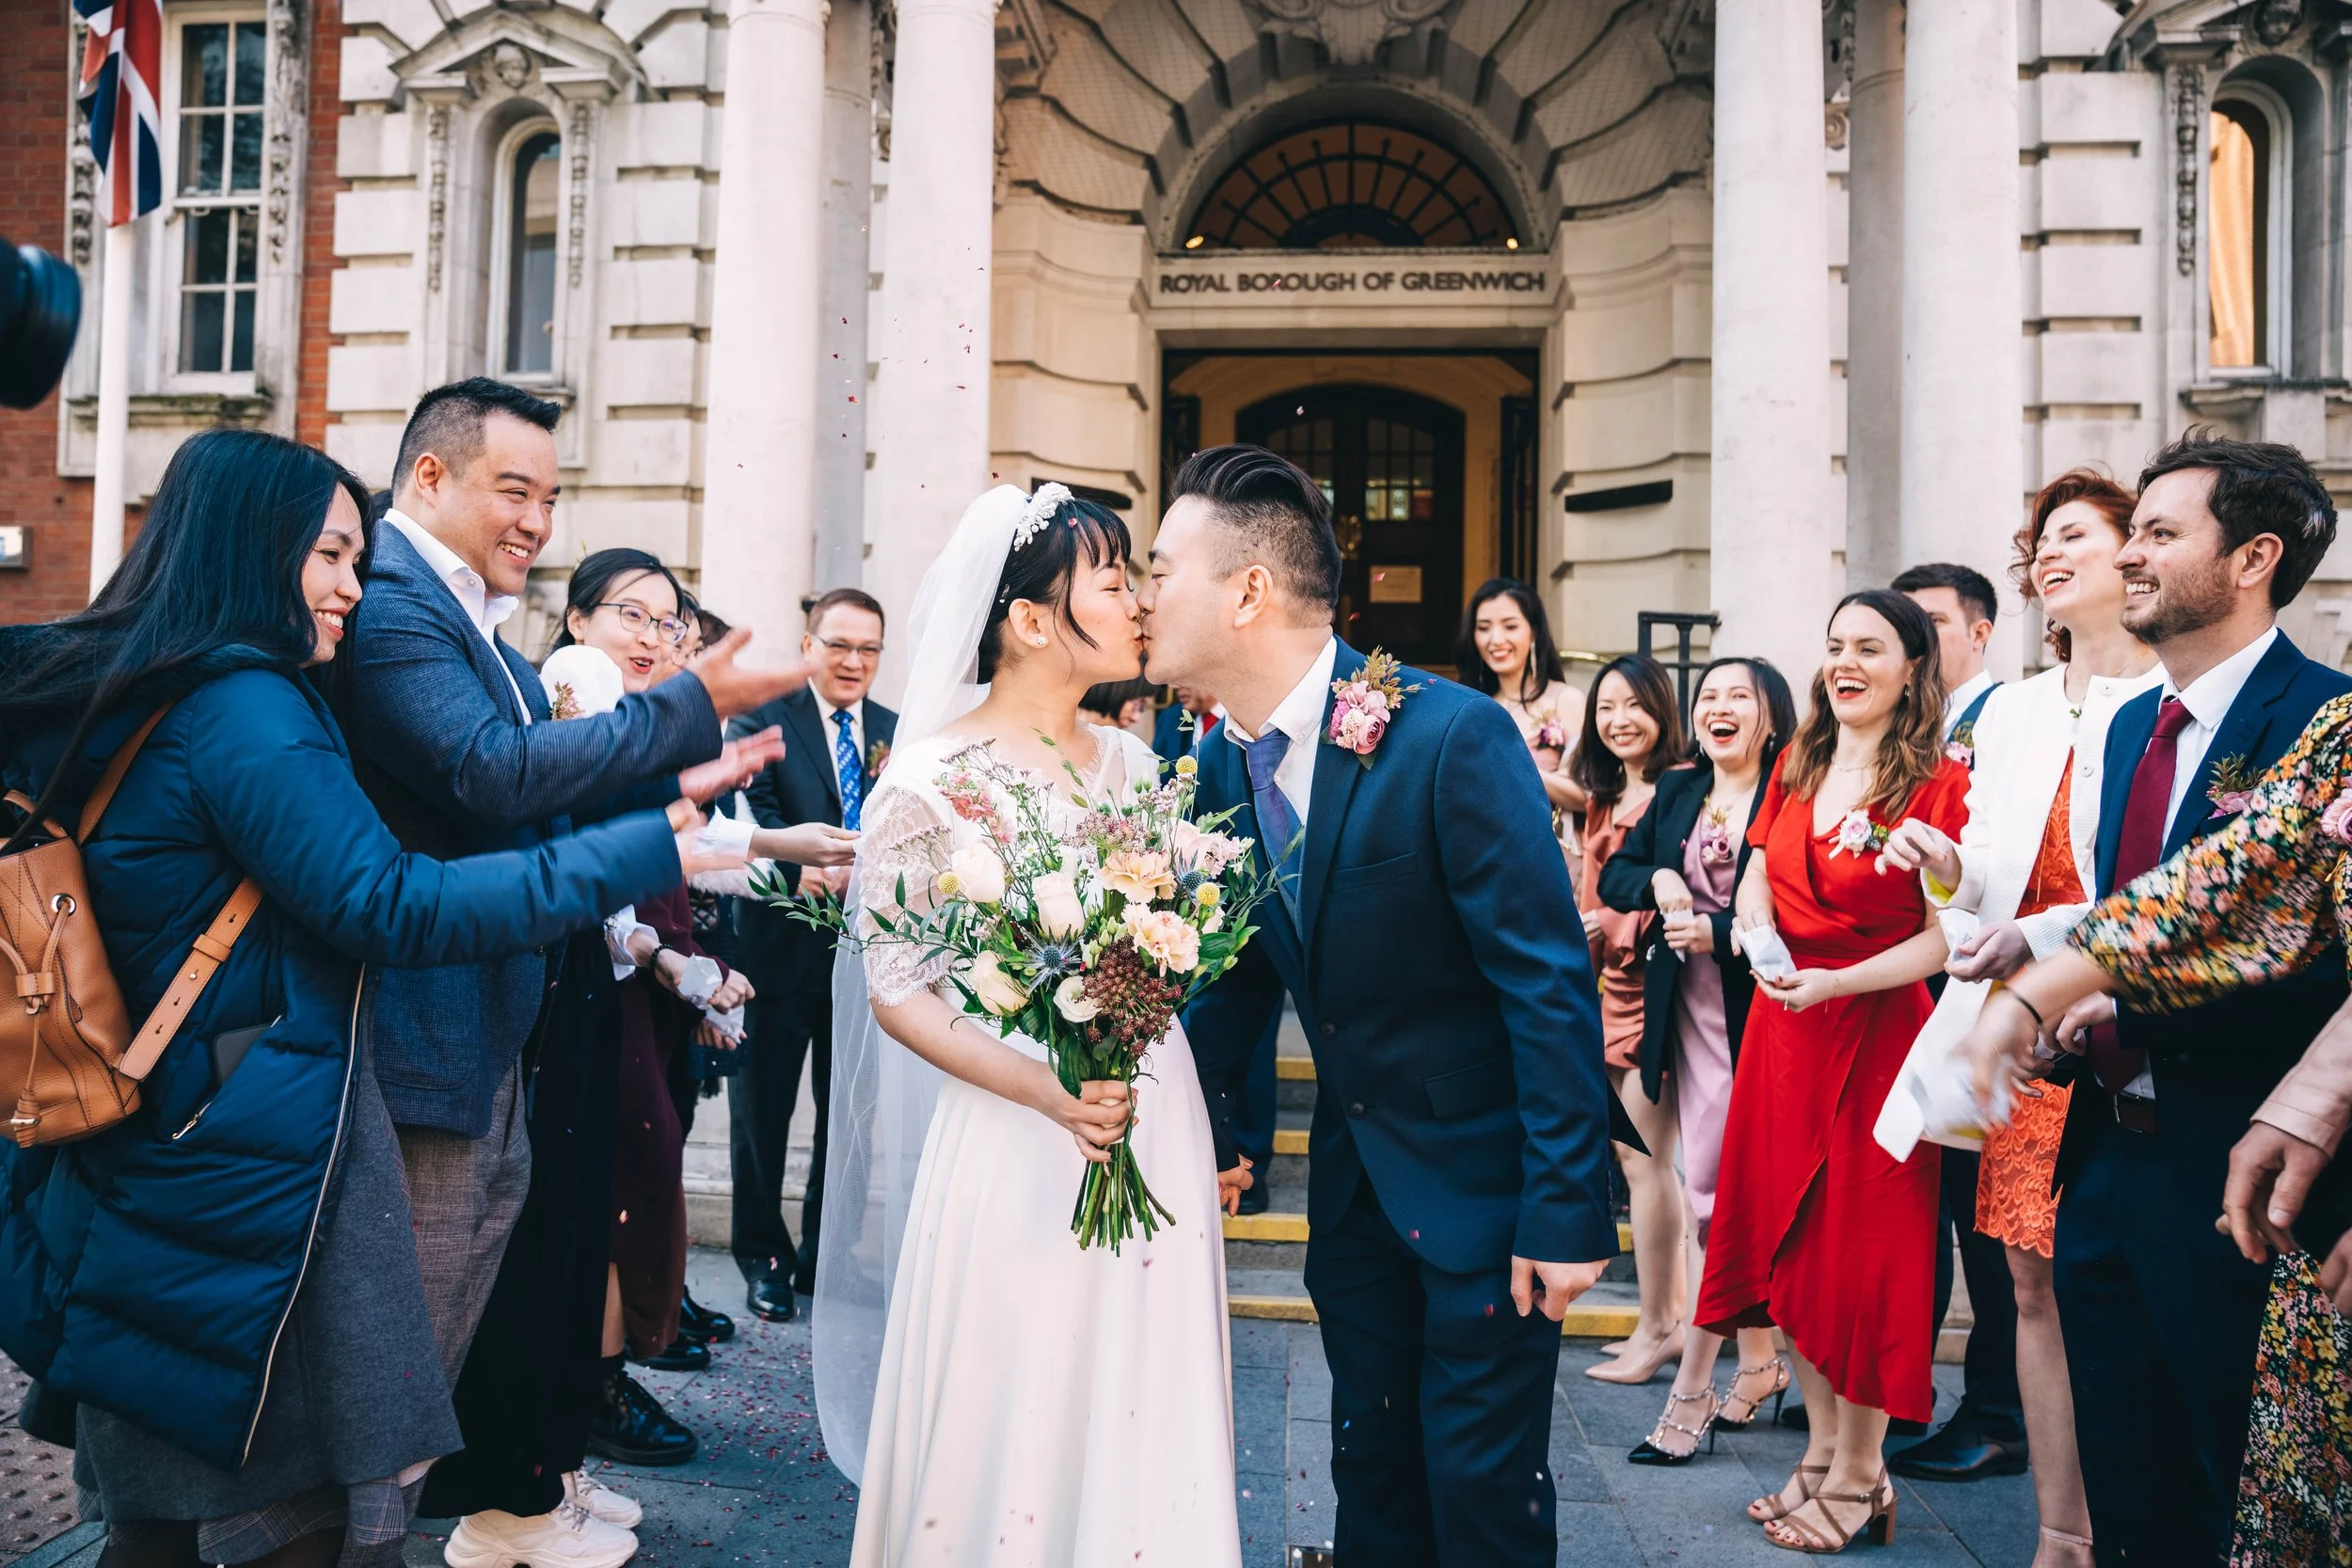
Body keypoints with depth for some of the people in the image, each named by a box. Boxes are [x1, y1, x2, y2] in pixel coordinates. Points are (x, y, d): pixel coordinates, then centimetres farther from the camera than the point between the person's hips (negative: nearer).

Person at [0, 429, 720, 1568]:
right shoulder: (245, 706, -17)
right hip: (254, 1166, -10)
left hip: (134, 1163, 10)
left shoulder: (112, 700, 11)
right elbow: (393, 906, -22)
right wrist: (644, 853, -21)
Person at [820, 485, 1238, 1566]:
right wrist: (1046, 1092, -21)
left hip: (1157, 1128, 5)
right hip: (1013, 1140, -5)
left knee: (1142, 1418, 13)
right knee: (1014, 1423, 7)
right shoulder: (931, 781, -9)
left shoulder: (1132, 763, 7)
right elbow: (897, 993, -8)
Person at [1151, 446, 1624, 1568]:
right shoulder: (1222, 768, -2)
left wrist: (1564, 1212, -21)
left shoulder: (1453, 737, -23)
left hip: (1482, 1174, -6)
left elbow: (1550, 982, -21)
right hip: (1352, 1172, 6)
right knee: (1371, 1469, 19)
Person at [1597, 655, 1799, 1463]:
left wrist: (1718, 931, -20)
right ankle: (1757, 1362, 29)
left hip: (1761, 1012, -6)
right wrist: (1657, 882, -8)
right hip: (1693, 1015, 6)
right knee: (1712, 1191, 12)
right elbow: (1613, 876, 11)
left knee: (1724, 1198, -3)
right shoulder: (1677, 792, 11)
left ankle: (1690, 1393, 5)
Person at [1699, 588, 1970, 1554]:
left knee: (1861, 1249, 2)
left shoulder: (1940, 783, -10)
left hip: (1874, 1031, -6)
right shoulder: (1797, 765, 8)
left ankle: (1858, 1478, 18)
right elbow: (1756, 884, 13)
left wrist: (1836, 982, -24)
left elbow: (1943, 937, -14)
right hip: (1783, 1025, 6)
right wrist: (1758, 935, -8)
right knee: (1791, 1241, 12)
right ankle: (1821, 1452, 27)